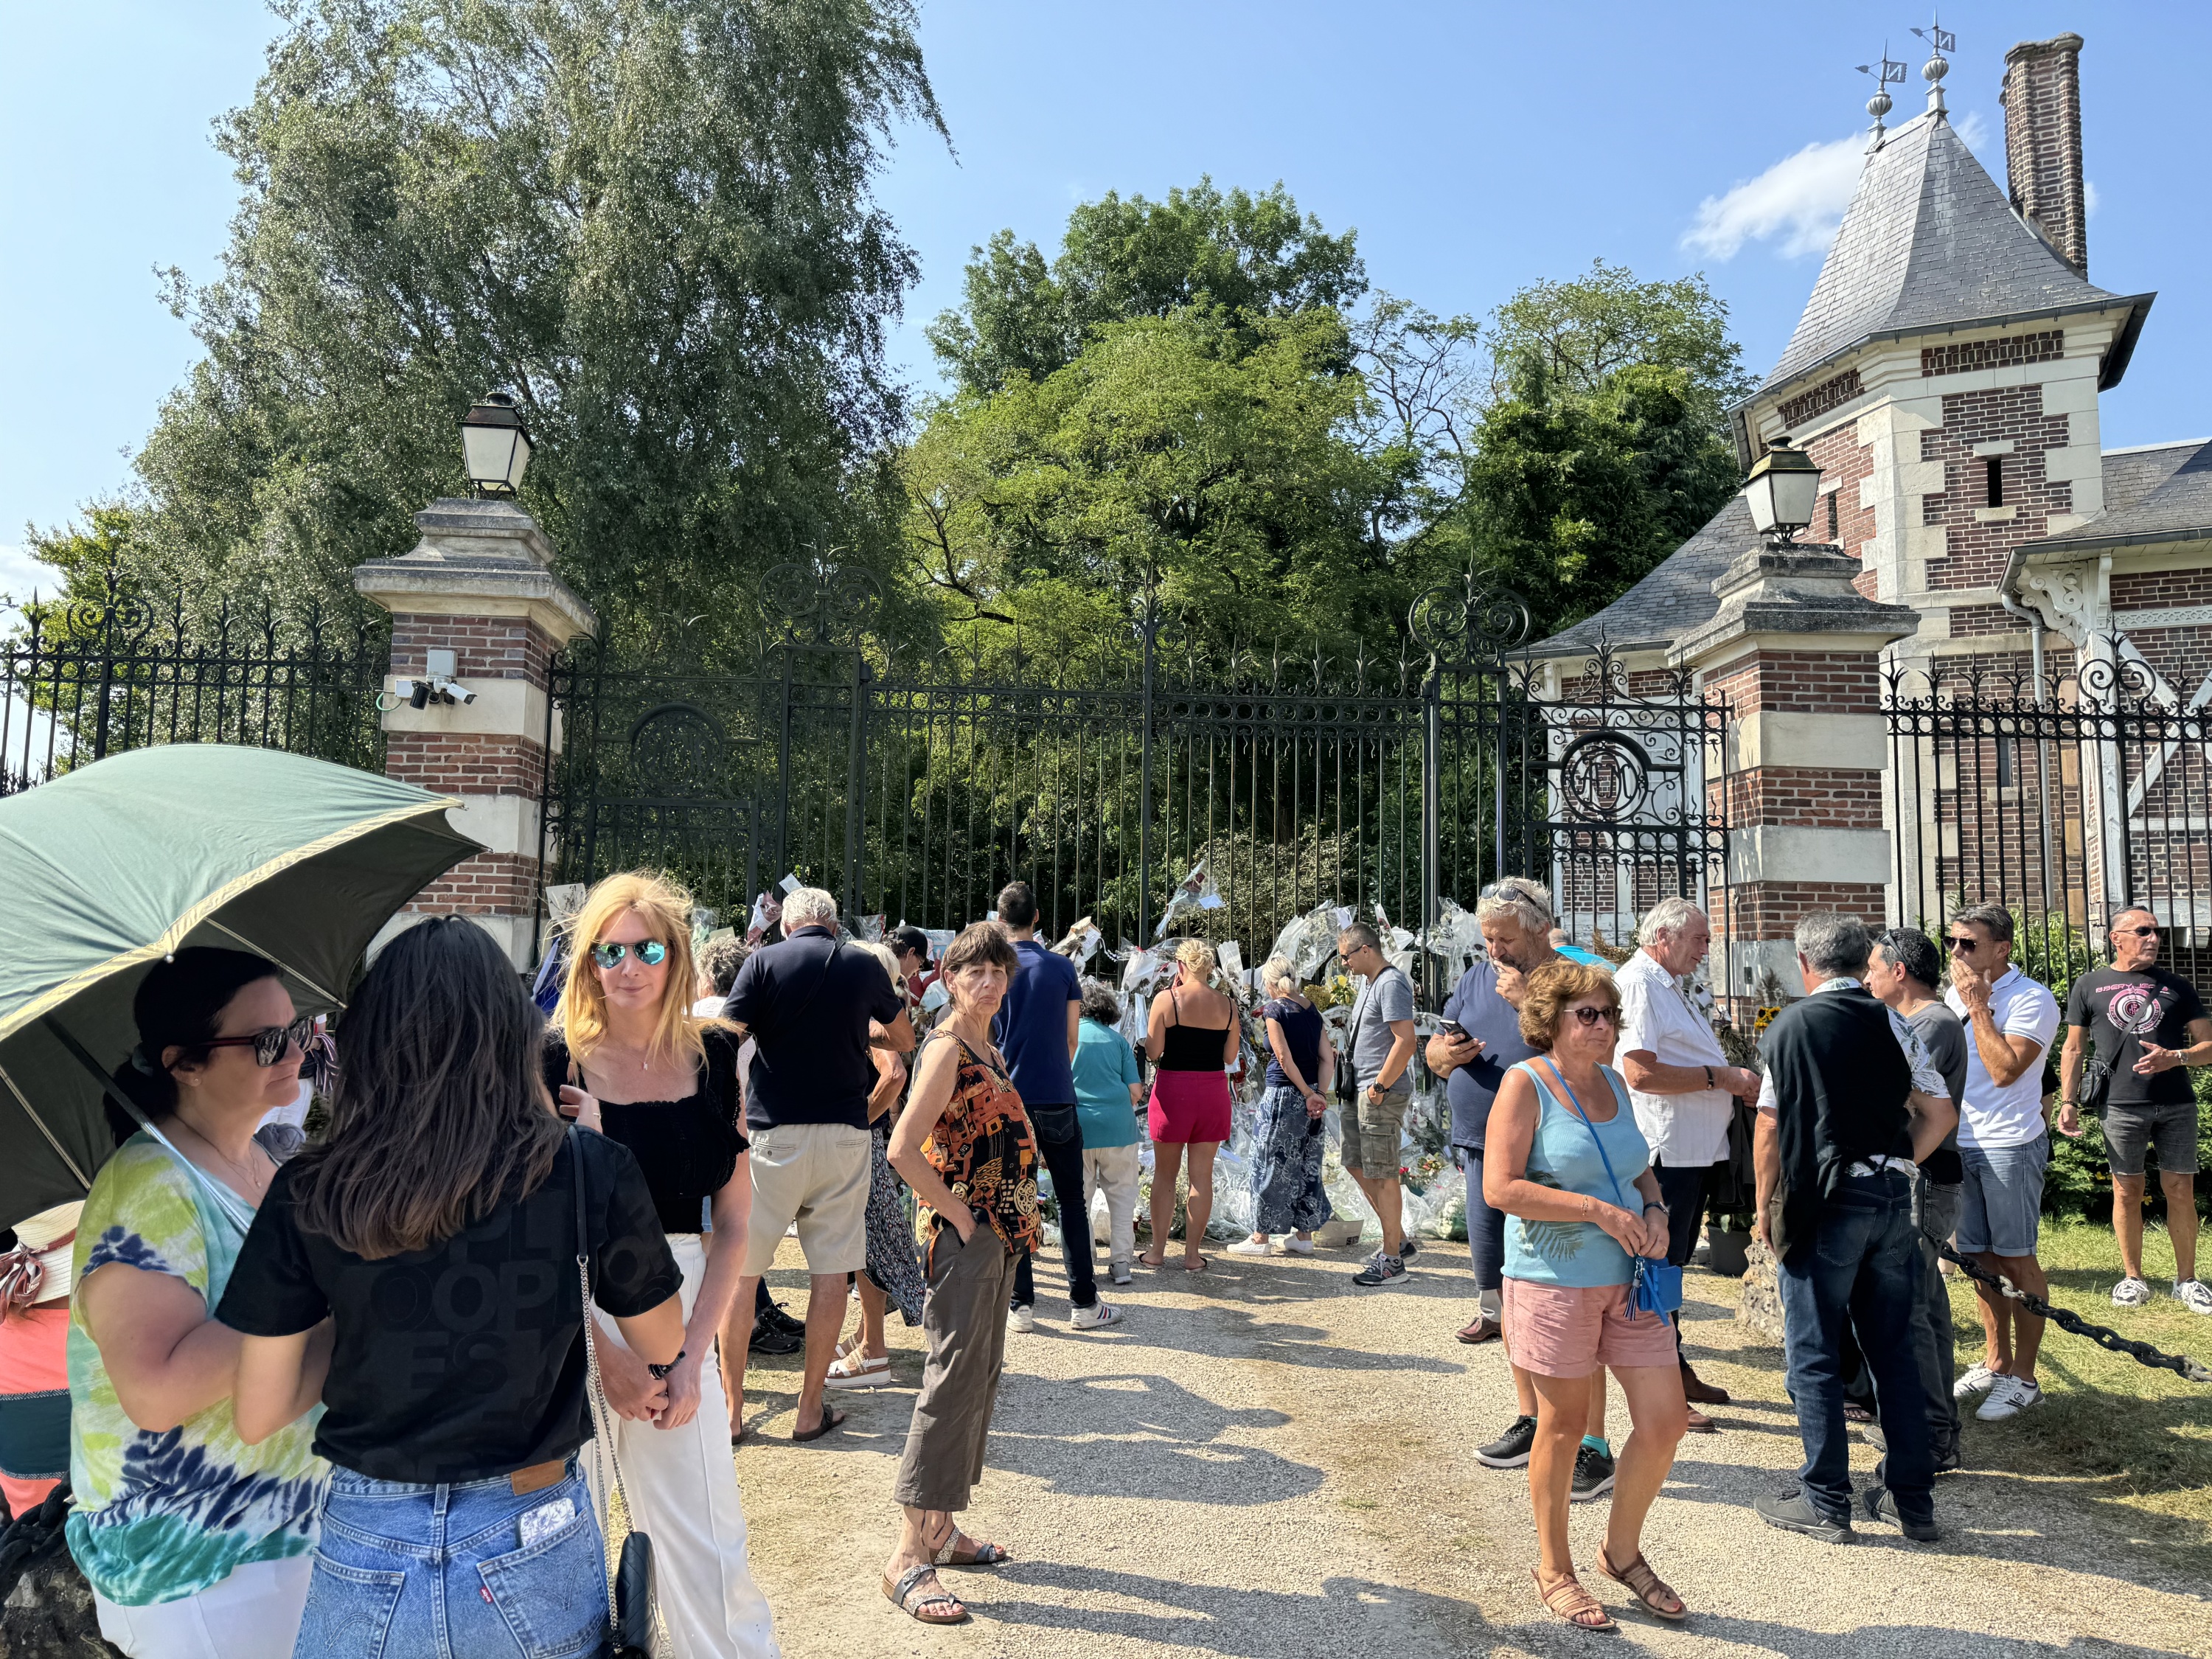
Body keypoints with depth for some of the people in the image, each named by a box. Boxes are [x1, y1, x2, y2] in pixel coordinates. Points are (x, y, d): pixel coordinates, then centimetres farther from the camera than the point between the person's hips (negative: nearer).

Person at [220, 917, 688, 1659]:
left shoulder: (308, 1195, -10)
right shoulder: (591, 1171, -13)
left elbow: (257, 1418, -1)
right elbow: (665, 1347, 2)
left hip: (368, 1553, 1)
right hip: (534, 1554, -1)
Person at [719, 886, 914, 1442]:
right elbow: (903, 1039, 21)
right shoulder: (864, 966, 6)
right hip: (844, 1131, 2)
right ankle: (810, 1411, 14)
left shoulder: (764, 962, -2)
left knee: (742, 1270, 9)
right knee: (831, 1271, 8)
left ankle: (731, 1409, 14)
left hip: (772, 1131, -2)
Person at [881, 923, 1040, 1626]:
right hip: (964, 1238, -9)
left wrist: (1018, 1220, 13)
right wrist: (958, 1213, -17)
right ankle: (909, 1555, 1)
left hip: (999, 1237, 9)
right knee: (952, 1384, -6)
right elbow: (903, 1150, -25)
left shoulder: (991, 1049, 12)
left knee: (981, 1378, 15)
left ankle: (943, 1528, 27)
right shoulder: (946, 1049, -16)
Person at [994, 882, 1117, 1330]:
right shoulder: (1062, 968, -1)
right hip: (1056, 1098, 0)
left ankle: (1022, 1303, 9)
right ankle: (1084, 1304, 11)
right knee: (1071, 1201, 8)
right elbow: (1071, 1038, 5)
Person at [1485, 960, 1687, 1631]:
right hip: (1555, 1279, -6)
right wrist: (1599, 1210, -20)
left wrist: (1654, 1209, -1)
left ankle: (1622, 1551, 29)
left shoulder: (1614, 1082, 9)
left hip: (1628, 1276, 6)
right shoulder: (1526, 1083, -11)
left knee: (1665, 1420, 5)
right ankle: (1554, 1569, 29)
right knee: (1564, 1424, 7)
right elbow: (1500, 1187, -18)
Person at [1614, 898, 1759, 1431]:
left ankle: (1678, 1372, 30)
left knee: (1674, 1262, 18)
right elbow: (1640, 1073, -25)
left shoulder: (1669, 987, 19)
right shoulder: (1637, 983, -14)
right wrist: (1722, 1077, -18)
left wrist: (1737, 1079, 11)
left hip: (1695, 1149, 10)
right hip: (1666, 1151, -10)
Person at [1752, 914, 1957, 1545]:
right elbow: (1940, 1113, 8)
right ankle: (1911, 1498, 22)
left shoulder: (1791, 1025, -7)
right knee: (1893, 1349, 14)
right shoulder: (1894, 1025, 5)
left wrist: (1765, 1204, 1)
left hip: (1823, 1202, -5)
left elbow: (1770, 1125, -8)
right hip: (1891, 1197, 5)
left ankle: (1826, 1502, 10)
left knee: (1813, 1354, 4)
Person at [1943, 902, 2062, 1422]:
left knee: (2016, 1261, 0)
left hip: (2009, 1147, -7)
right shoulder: (1953, 996, 10)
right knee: (1980, 1258, 14)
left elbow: (2005, 1069, -22)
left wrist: (1978, 1007, -18)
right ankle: (1995, 1362, 26)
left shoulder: (2032, 999, -11)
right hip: (1958, 1144, 7)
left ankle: (2024, 1379, 9)